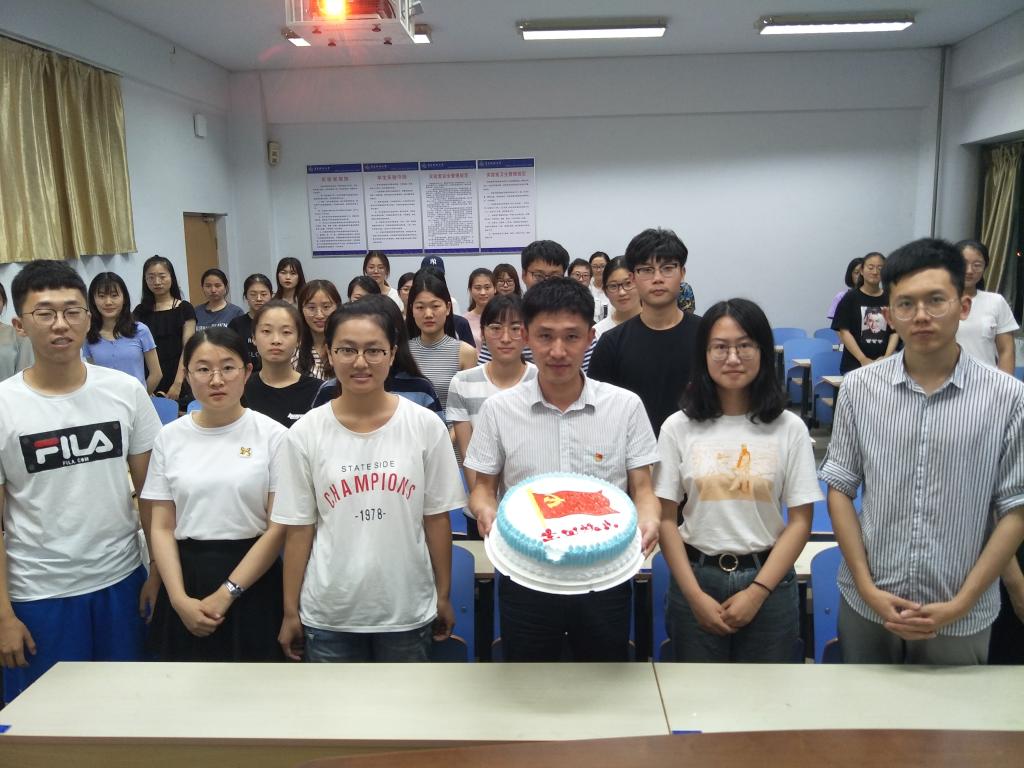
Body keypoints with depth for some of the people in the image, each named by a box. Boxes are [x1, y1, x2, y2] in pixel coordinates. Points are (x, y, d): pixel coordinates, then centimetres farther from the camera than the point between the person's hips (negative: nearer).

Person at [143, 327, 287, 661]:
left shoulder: (272, 435, -6)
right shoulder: (170, 437, 3)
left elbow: (278, 527, -7)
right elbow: (162, 527, 3)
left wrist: (227, 593, -11)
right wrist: (179, 599, -8)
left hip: (252, 581, -2)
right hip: (186, 577, 3)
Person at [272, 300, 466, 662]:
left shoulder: (426, 426, -7)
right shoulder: (305, 434, -6)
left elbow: (436, 518, -1)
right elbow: (299, 529, -2)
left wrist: (443, 597, 2)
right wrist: (290, 611, 1)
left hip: (408, 609, 0)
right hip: (328, 614, 0)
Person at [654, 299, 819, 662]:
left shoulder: (789, 428, -2)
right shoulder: (678, 427, -3)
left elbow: (800, 521, -3)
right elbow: (666, 519, -3)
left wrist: (756, 592, -10)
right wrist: (696, 595, -9)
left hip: (768, 581, 0)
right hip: (696, 578, 0)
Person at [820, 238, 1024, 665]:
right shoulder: (858, 389, -4)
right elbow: (840, 489, 0)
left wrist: (960, 604, -9)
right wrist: (868, 588, -6)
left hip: (961, 619, -1)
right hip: (867, 606, 1)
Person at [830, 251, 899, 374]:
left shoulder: (890, 299, 7)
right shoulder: (850, 298, 0)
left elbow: (895, 331, 6)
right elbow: (844, 332, -4)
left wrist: (887, 357, -9)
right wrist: (863, 360, -11)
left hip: (883, 365, 2)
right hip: (854, 365, -2)